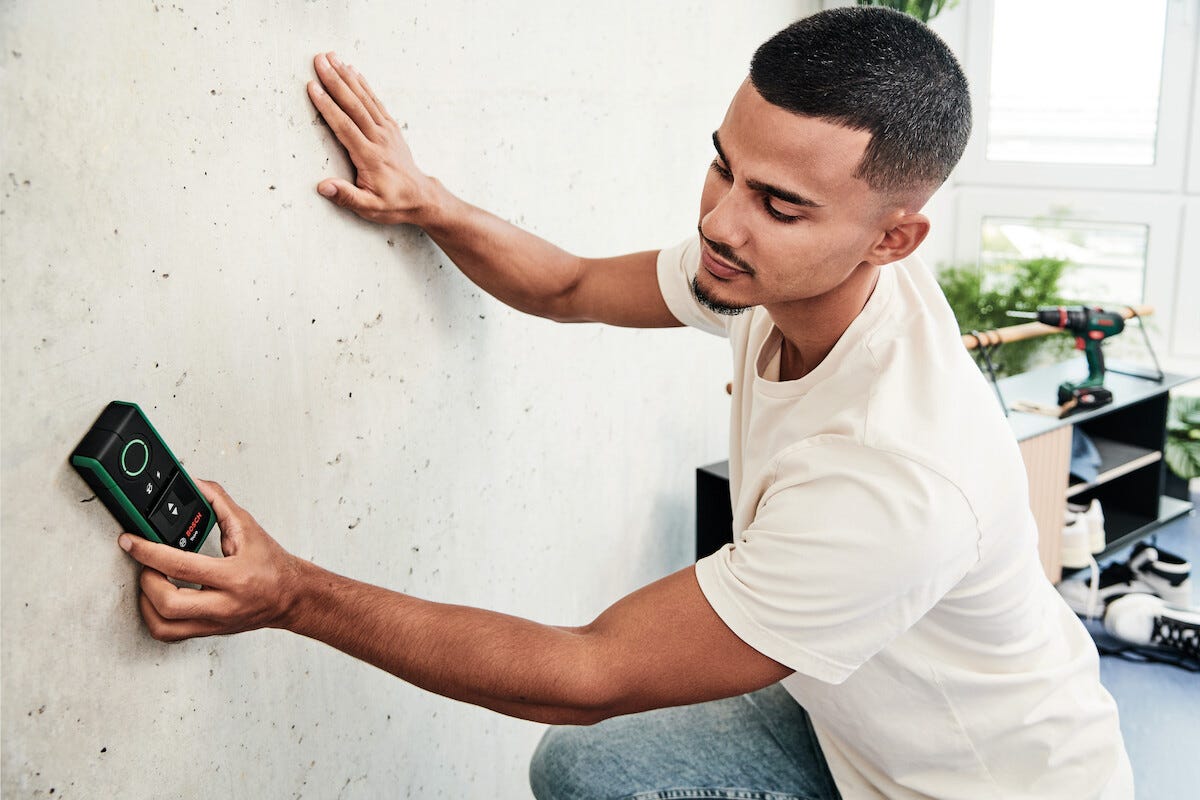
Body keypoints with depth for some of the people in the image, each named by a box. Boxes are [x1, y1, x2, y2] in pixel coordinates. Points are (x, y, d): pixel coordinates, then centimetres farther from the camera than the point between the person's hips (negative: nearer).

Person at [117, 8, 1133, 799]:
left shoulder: (896, 481, -39)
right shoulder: (780, 267, -16)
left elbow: (588, 678, -31)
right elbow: (571, 288, 3)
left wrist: (293, 595, -30)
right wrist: (427, 203, -11)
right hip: (846, 718, 7)